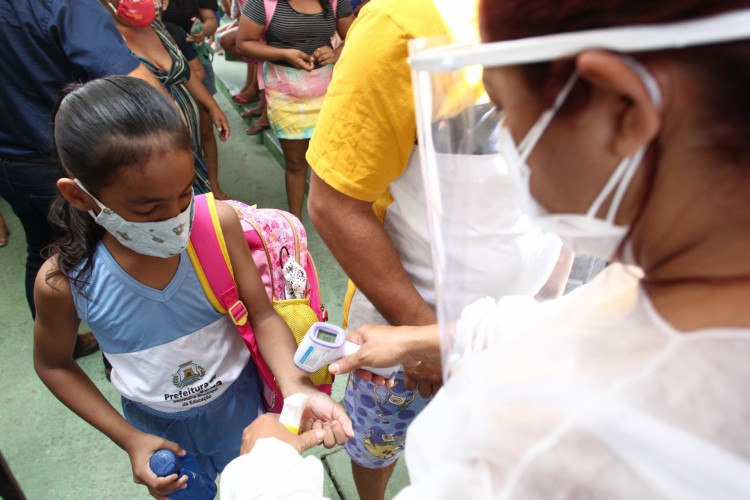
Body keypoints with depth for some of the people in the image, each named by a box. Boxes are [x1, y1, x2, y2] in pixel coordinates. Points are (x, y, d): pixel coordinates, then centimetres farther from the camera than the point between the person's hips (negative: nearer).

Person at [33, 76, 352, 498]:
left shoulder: (219, 223, -26)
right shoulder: (65, 282, -24)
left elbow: (262, 314, -17)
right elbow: (53, 364, -4)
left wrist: (297, 388, -33)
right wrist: (128, 438, -8)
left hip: (241, 401, 0)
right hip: (158, 429, 1)